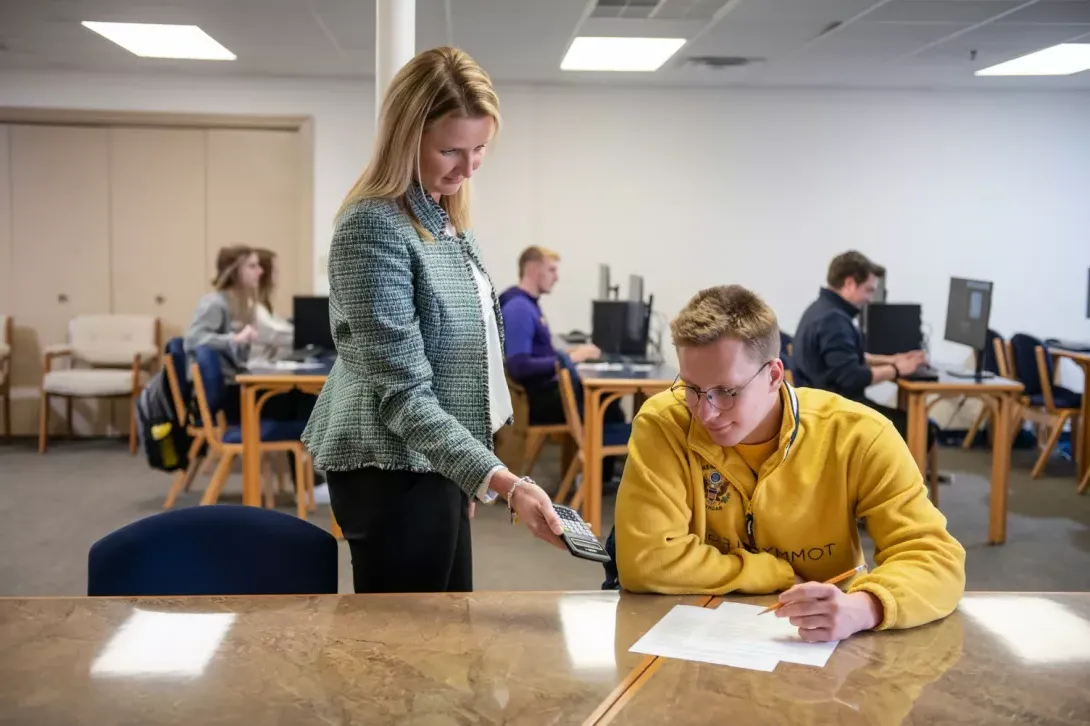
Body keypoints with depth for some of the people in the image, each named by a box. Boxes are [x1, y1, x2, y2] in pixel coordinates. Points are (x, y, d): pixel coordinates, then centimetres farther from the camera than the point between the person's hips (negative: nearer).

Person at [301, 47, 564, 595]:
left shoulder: (443, 217, 8)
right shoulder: (373, 226, -20)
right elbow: (404, 393, -25)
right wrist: (503, 483, -32)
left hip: (436, 462, 9)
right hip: (393, 471, -9)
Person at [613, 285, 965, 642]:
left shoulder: (857, 436, -14)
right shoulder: (663, 424, -15)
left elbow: (936, 560, -16)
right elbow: (645, 559, -20)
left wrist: (860, 608, -36)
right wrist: (784, 577, -16)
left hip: (820, 652, 1)